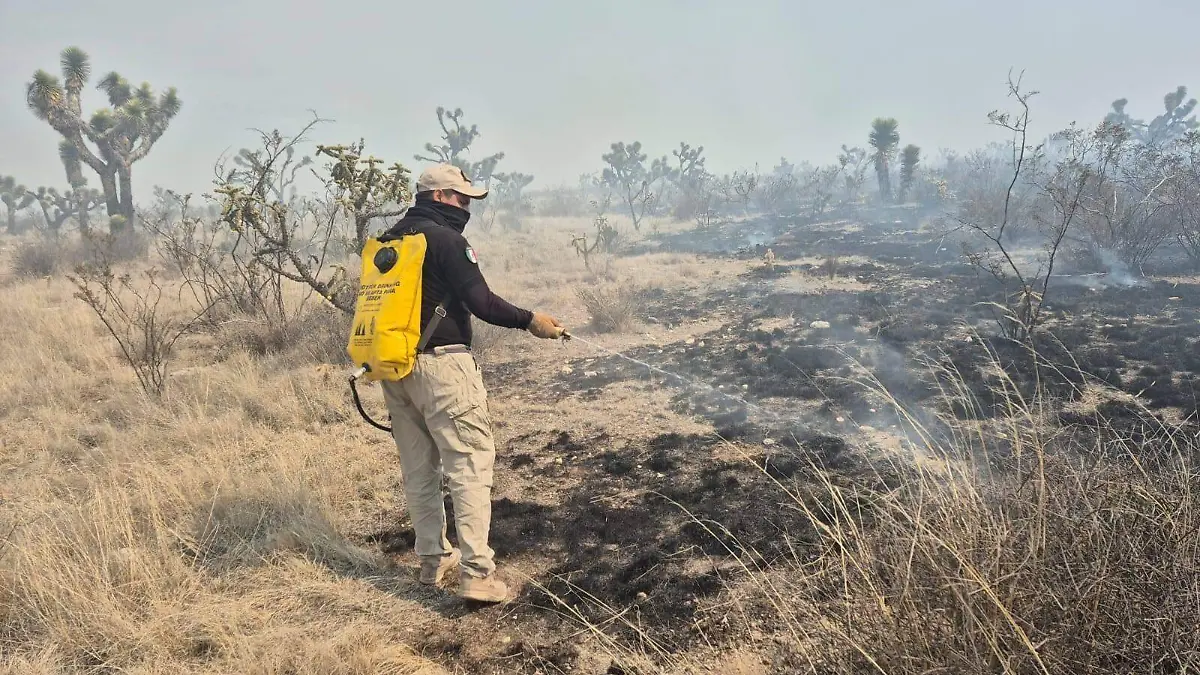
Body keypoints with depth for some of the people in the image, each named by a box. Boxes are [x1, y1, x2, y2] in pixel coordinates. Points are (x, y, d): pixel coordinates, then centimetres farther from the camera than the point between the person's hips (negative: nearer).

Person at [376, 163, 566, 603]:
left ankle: (433, 559, 24)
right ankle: (476, 573, -10)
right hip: (440, 364, -8)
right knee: (469, 464, -6)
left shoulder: (387, 242, 15)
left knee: (418, 468, 14)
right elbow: (480, 301, -15)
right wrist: (529, 320, -4)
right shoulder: (446, 239, -9)